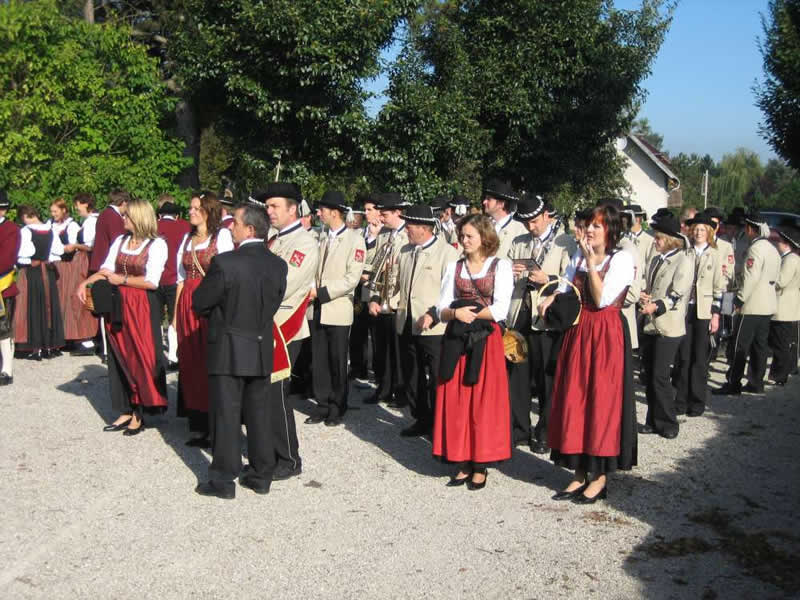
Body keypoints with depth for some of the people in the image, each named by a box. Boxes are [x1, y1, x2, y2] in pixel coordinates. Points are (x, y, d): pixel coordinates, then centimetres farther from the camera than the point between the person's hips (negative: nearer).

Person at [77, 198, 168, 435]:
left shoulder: (157, 244, -6)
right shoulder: (120, 241, 12)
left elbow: (151, 282, -14)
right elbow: (106, 270, 8)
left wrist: (121, 279, -8)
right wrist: (86, 283, -8)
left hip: (141, 307, -6)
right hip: (117, 305, 6)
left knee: (140, 357, -1)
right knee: (120, 358, 8)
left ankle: (139, 414, 8)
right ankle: (126, 411, 17)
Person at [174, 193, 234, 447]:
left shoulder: (222, 236, -1)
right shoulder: (187, 239, 17)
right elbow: (181, 278, 17)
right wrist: (176, 313, 13)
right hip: (188, 305, 6)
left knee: (212, 362, -6)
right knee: (190, 363, 5)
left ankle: (216, 424, 0)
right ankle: (199, 425, 13)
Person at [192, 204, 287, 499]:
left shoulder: (225, 263, -18)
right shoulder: (278, 265, -1)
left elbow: (199, 302, -10)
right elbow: (274, 303, 7)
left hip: (228, 351, -5)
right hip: (262, 350, 5)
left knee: (226, 414, 4)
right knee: (259, 412, 13)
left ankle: (223, 480, 12)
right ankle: (261, 475, 22)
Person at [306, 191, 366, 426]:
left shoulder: (355, 240, -7)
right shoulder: (322, 238, 12)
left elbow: (352, 278, -14)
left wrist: (322, 292, -18)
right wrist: (311, 289, -3)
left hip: (338, 310, -5)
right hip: (318, 309, 5)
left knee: (337, 362, 5)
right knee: (318, 361, 8)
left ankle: (337, 408, 17)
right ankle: (323, 405, 19)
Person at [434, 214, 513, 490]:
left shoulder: (501, 266, 2)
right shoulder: (454, 267, 13)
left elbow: (500, 310, -9)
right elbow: (442, 309, 6)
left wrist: (468, 313, -8)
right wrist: (457, 313, -13)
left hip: (486, 340, -4)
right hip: (456, 340, 4)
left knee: (484, 401, -1)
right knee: (456, 402, 2)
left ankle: (481, 466, 7)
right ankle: (462, 463, 11)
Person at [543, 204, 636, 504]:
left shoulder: (622, 259, -8)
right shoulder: (578, 255, 11)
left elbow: (602, 299, -16)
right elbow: (566, 286, 11)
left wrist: (591, 261, -18)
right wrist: (552, 299, -10)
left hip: (606, 335, -6)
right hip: (578, 332, 6)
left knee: (602, 399, -1)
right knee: (574, 398, 7)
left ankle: (600, 476, 11)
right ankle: (580, 473, 17)